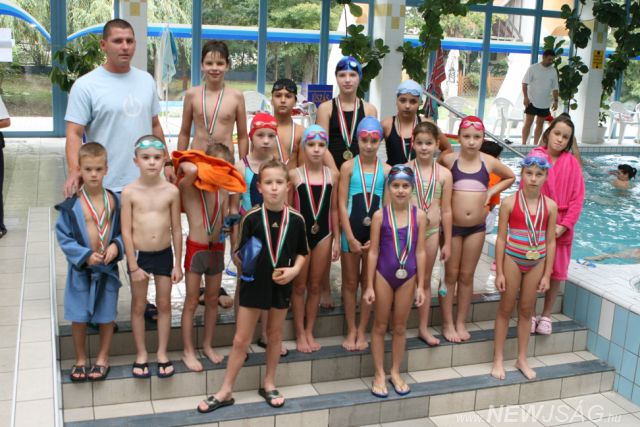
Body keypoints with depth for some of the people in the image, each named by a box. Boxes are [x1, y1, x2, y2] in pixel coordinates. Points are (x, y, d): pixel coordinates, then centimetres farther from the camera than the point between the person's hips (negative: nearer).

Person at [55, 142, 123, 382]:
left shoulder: (114, 201, -4)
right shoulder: (72, 204, -11)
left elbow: (123, 231, 3)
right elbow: (63, 236, -8)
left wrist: (116, 246, -15)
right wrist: (85, 255, -17)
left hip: (108, 267, 1)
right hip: (81, 269, -1)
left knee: (106, 316, 11)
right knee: (79, 317, 8)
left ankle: (102, 358, 30)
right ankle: (80, 360, 28)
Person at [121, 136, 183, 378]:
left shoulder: (171, 191, -5)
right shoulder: (129, 192, -9)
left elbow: (176, 229, 0)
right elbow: (126, 231, -8)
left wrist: (177, 264, 1)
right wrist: (133, 266, -9)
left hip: (164, 253, 1)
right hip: (138, 254, -1)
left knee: (164, 304, 11)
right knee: (139, 306, 11)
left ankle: (162, 354, 25)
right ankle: (141, 354, 26)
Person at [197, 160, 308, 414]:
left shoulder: (296, 219, -6)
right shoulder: (251, 218, -10)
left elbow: (302, 252, 5)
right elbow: (240, 255, -3)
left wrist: (294, 269, -11)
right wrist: (240, 260, -24)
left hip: (281, 285, 2)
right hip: (253, 284, -1)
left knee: (275, 335, 17)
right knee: (241, 339, 6)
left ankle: (269, 384, 34)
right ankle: (225, 391, 17)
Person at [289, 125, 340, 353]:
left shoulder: (332, 175, 1)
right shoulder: (294, 175, -7)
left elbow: (334, 209, 6)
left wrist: (337, 239, 5)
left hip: (323, 235, 2)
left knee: (315, 286, 12)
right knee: (299, 286, 7)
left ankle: (309, 332, 25)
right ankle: (300, 334, 19)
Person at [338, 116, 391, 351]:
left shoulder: (386, 170, 0)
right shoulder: (348, 167, -4)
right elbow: (342, 204, -7)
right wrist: (351, 238, -11)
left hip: (375, 233, 1)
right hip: (351, 232, -1)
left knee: (369, 282, 10)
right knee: (350, 282, 8)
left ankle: (362, 330, 23)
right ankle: (351, 330, 21)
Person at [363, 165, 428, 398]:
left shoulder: (419, 215, -4)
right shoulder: (380, 215, -8)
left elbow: (421, 251, 0)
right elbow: (373, 252, -5)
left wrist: (420, 285, 0)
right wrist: (369, 285, -6)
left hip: (407, 276, 2)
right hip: (383, 275, -1)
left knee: (400, 327, 13)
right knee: (380, 326, 10)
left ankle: (395, 372, 28)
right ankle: (379, 374, 22)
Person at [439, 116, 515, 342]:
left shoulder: (489, 162, -1)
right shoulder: (448, 160, -8)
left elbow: (510, 177, 15)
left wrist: (491, 192, 4)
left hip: (477, 227, 2)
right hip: (452, 226, -2)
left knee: (467, 276, 11)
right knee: (450, 275, 6)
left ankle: (460, 322, 23)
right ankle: (448, 323, 17)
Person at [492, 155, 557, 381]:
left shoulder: (550, 206, -2)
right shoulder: (509, 203, -10)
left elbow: (551, 242, 2)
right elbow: (501, 238, -8)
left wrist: (547, 275, 1)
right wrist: (499, 272, -9)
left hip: (536, 262, 2)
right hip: (512, 259, -2)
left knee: (526, 311, 14)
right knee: (506, 309, 8)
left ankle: (522, 359, 27)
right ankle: (498, 359, 19)